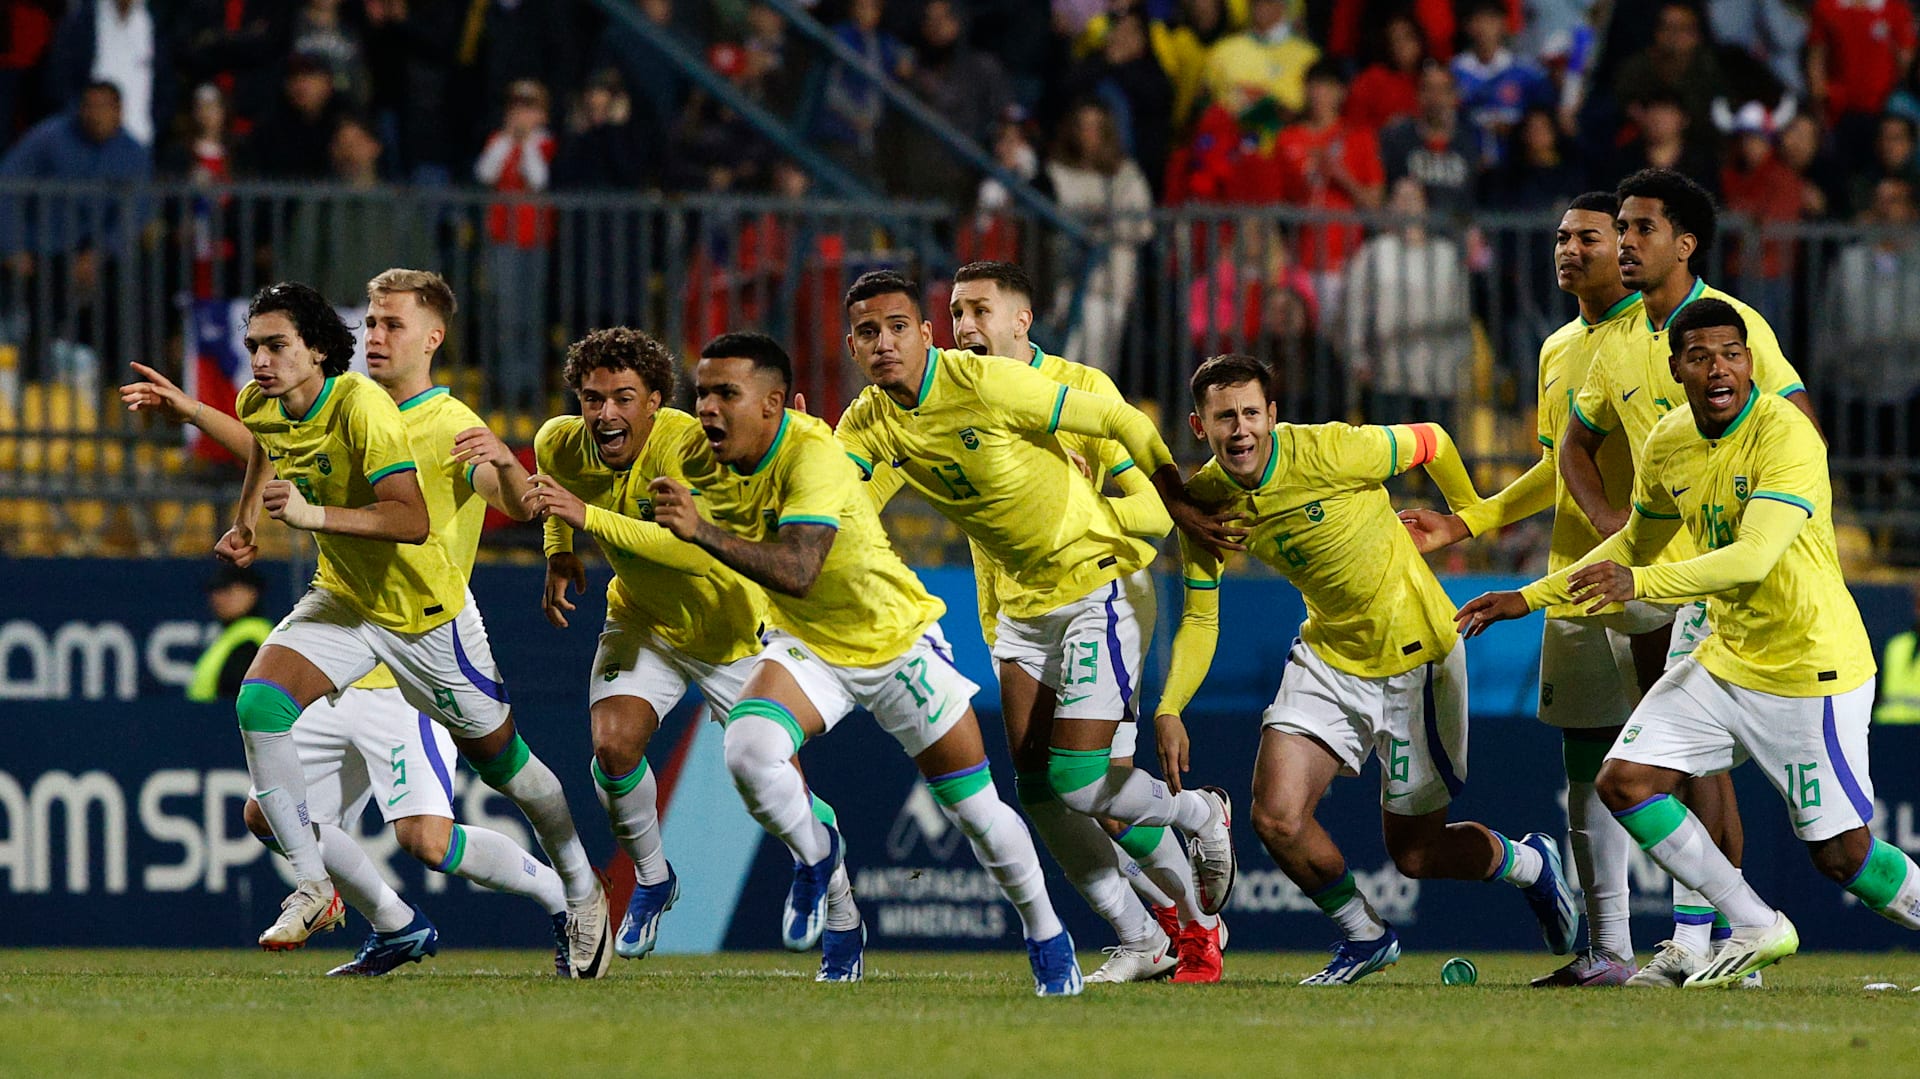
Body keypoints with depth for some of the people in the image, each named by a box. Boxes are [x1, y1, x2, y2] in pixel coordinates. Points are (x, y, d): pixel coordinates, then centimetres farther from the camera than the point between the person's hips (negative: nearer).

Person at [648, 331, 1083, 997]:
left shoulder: (813, 456, -31)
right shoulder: (704, 463, -12)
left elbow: (796, 571, -46)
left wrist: (703, 531, -53)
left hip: (895, 637, -4)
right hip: (805, 644, 4)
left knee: (975, 810, 2)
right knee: (749, 749, -27)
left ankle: (1045, 935, 27)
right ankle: (814, 856, 4)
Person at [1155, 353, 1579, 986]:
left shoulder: (1328, 453, -25)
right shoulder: (1205, 501, -9)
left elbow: (1430, 442, -8)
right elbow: (1199, 619, -1)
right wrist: (1169, 709, -17)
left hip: (1415, 654, -4)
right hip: (1328, 655, 4)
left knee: (1414, 853, 4)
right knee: (1276, 817, -14)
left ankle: (1530, 864, 37)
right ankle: (1363, 937, 13)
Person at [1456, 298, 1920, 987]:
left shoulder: (1785, 435, -22)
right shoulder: (1668, 443, 2)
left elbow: (1753, 559, -34)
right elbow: (1636, 543, 20)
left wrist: (1640, 584, -44)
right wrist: (1530, 598, 18)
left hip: (1813, 671, -8)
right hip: (1726, 661, 8)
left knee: (1840, 854, -6)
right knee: (1625, 783, -2)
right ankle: (1756, 930, 9)